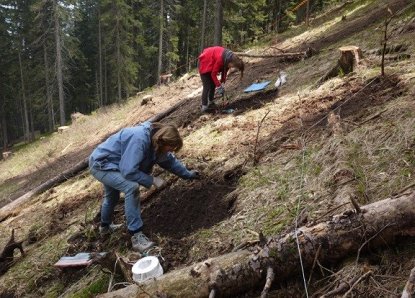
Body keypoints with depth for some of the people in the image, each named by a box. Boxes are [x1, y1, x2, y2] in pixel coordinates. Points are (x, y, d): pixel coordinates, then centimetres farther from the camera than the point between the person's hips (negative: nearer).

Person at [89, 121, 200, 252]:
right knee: (131, 187, -29)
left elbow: (169, 159, 10)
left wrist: (187, 174, 16)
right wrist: (152, 180, -27)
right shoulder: (139, 140, -36)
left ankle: (105, 227, 58)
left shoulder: (155, 140, -8)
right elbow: (129, 171, -37)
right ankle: (136, 236, -24)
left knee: (112, 196, 29)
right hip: (100, 164, -10)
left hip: (108, 163, 10)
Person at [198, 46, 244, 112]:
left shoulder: (229, 58, -13)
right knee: (207, 86, -11)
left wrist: (222, 83, -9)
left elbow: (224, 71, -3)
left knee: (213, 84, 9)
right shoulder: (220, 59, -37)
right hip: (205, 62, -8)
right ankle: (204, 107, -7)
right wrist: (218, 86, -25)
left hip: (211, 63, 8)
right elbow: (213, 74, -28)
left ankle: (210, 103, 22)